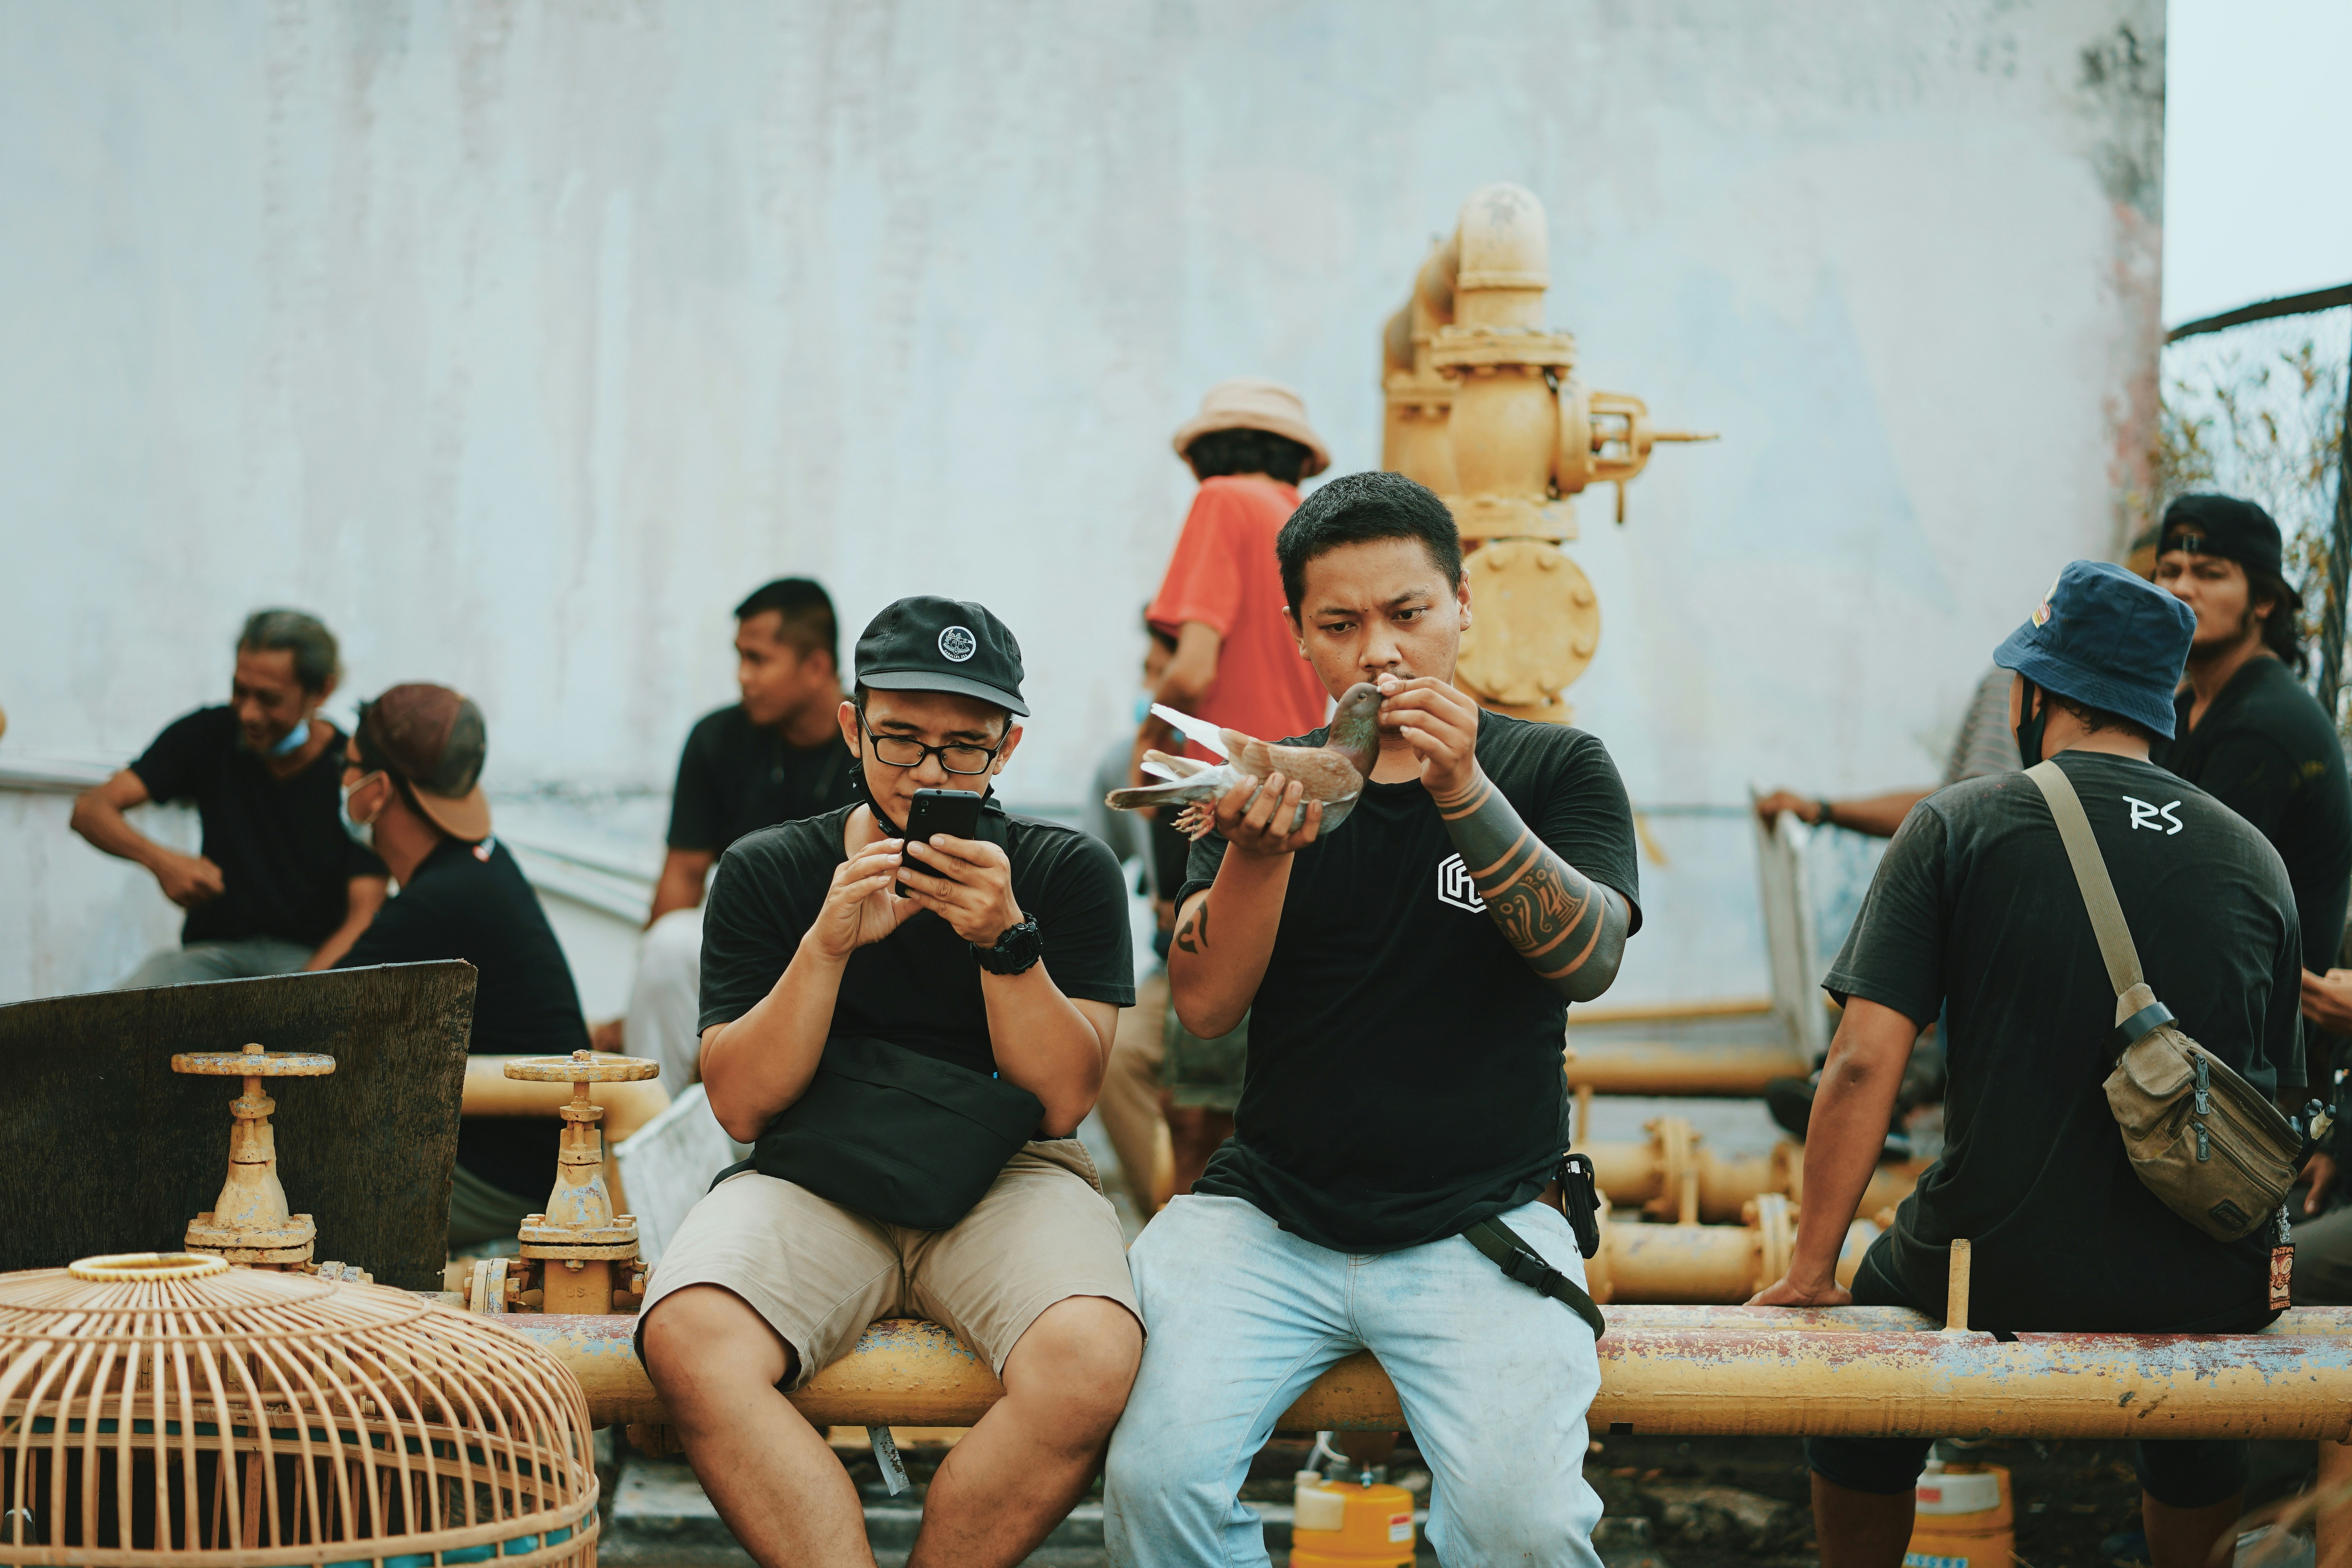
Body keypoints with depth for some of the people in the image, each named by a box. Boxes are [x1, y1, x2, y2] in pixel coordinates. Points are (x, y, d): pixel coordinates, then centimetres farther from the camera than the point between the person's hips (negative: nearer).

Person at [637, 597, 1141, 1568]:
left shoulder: (1068, 872, 5)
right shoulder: (766, 872, 6)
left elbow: (1064, 1098, -3)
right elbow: (741, 1107, -2)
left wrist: (1005, 939, -18)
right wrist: (829, 945, -16)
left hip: (1006, 1178, 0)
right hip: (814, 1180, 0)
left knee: (1089, 1362, -34)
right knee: (689, 1341, -33)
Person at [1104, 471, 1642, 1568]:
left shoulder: (1555, 770, 8)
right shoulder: (1272, 781, 13)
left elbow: (1589, 961, -9)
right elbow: (1204, 1006, 1)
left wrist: (1467, 796, -23)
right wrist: (1259, 851, -18)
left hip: (1481, 1225, -2)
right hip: (1267, 1219, 2)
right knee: (1157, 1479, -24)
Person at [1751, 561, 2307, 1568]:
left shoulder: (1958, 826, -5)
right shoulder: (2256, 861, 3)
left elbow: (1865, 1064, -13)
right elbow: (2276, 1101, 12)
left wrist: (1809, 1275, -7)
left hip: (1998, 1276, -3)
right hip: (2210, 1298, 3)